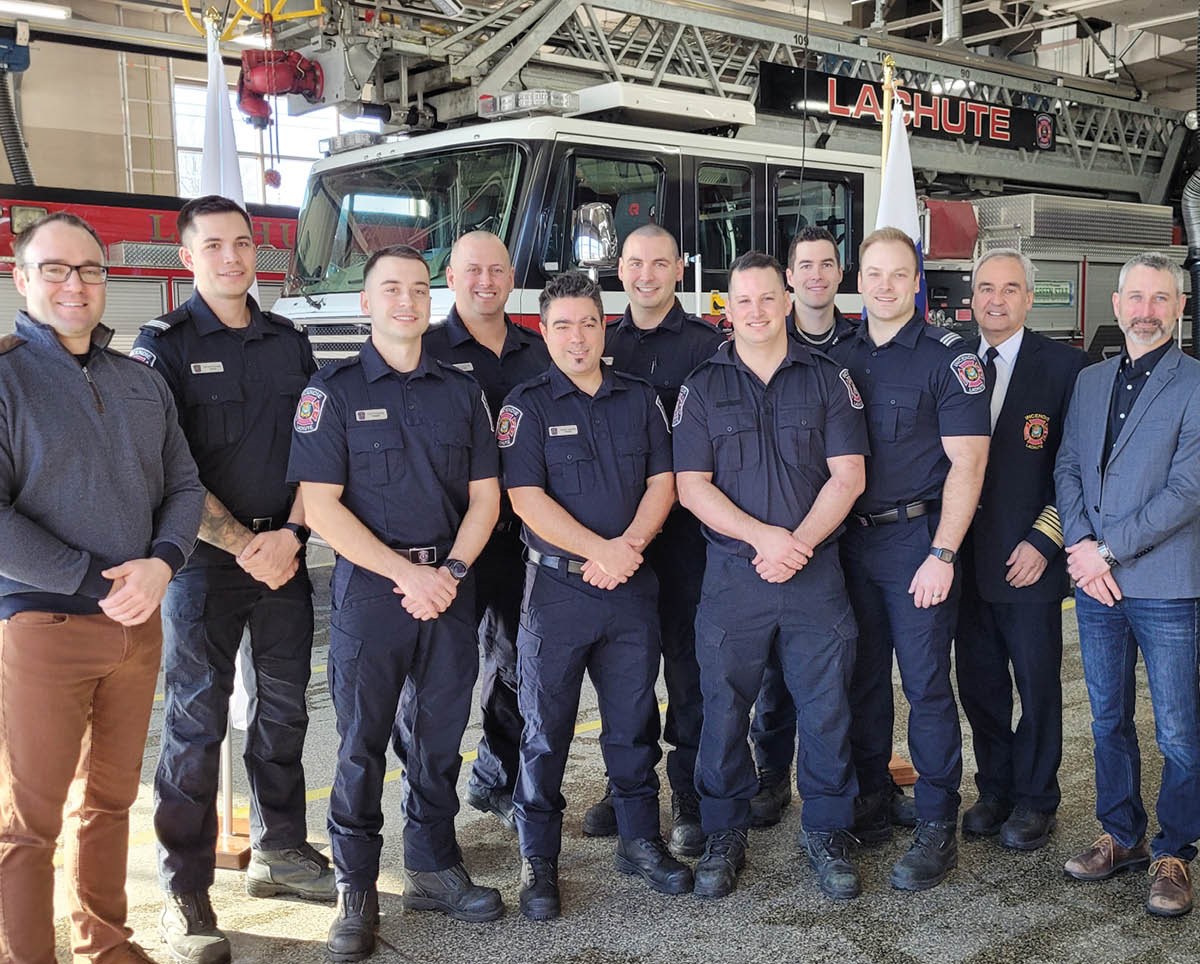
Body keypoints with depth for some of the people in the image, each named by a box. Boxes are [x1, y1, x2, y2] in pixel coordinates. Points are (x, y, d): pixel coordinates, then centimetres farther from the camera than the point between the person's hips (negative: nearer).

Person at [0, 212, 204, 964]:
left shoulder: (142, 383, 11)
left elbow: (184, 486, 9)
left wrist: (161, 564, -10)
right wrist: (97, 581, -17)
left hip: (139, 622, 6)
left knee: (111, 796, 17)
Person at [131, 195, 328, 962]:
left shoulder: (290, 343, 9)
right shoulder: (165, 346, -5)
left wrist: (290, 535, -8)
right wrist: (244, 545, -15)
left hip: (284, 553, 5)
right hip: (205, 558, -4)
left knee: (284, 707, 13)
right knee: (197, 721, -1)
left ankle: (280, 851, 29)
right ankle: (185, 892, 9)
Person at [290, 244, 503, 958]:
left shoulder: (462, 390, 9)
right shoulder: (335, 390, -2)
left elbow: (484, 494, 8)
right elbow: (322, 505, -8)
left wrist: (452, 570, -9)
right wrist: (408, 574, -14)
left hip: (450, 585, 3)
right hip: (370, 585, -3)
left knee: (441, 734, 11)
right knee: (363, 742, 3)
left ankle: (434, 869, 26)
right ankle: (357, 892, 15)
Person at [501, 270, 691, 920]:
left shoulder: (639, 399, 10)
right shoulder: (527, 406, -2)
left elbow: (661, 481, 4)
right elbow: (527, 498, -11)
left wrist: (629, 547, -13)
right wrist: (601, 550, -17)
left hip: (631, 587, 3)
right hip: (556, 590, -3)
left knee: (634, 721, 12)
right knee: (546, 728, 4)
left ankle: (640, 841, 26)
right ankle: (538, 861, 14)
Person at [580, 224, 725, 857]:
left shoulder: (705, 344, 0)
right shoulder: (601, 344, 11)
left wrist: (661, 509, -14)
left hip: (683, 527, -4)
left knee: (687, 663, 1)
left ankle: (690, 798, 10)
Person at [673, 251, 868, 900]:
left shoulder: (828, 379, 6)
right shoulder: (703, 388, 6)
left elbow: (848, 477, 0)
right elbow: (691, 486, -2)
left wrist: (799, 543, -13)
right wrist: (763, 536, -14)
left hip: (816, 573, 0)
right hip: (732, 574, 0)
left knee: (826, 706, 4)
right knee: (723, 707, 5)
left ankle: (827, 833, 20)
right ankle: (724, 833, 20)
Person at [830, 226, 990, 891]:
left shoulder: (948, 357, -4)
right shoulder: (839, 357, 10)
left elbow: (966, 462, -10)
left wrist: (943, 555, -17)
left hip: (916, 538, -4)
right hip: (848, 539, 5)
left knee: (926, 685, -1)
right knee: (862, 679, 11)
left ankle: (938, 828, 9)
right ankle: (872, 800, 25)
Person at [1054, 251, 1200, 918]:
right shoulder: (1090, 381, 12)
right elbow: (1068, 468, 10)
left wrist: (1108, 550, -14)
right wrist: (1081, 546, -6)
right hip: (1096, 585, 5)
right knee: (1109, 720, 15)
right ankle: (1122, 836, 29)